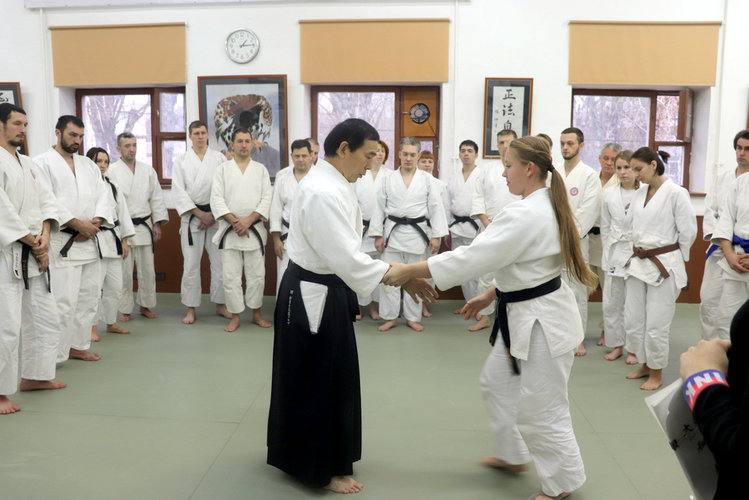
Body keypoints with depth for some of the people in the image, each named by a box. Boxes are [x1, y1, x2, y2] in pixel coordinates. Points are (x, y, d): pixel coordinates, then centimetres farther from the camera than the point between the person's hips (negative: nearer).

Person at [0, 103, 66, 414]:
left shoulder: (26, 163, 16)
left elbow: (45, 202, 12)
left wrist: (44, 239, -3)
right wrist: (32, 241, -12)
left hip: (32, 257, 9)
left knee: (46, 319, 17)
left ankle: (32, 377, 32)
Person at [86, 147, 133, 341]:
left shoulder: (112, 187, 14)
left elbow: (123, 214, 15)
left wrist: (124, 241, 11)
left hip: (113, 240, 6)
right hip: (92, 241, -6)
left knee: (115, 286, 12)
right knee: (94, 285, -8)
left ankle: (111, 323, 27)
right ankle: (92, 326, 7)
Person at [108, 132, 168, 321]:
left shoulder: (148, 170, 9)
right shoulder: (111, 171, -2)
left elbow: (156, 197, 11)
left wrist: (157, 224, 6)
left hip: (144, 225, 3)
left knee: (147, 269, 8)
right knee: (124, 271, 3)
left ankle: (145, 305, 23)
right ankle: (125, 309, 16)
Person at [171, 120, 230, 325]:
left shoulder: (219, 158, 6)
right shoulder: (181, 161, 5)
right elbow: (179, 192, -1)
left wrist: (214, 215, -7)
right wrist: (200, 214, -9)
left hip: (216, 216, 1)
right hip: (192, 217, -1)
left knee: (220, 262, 2)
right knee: (191, 265, -1)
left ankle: (220, 306, 15)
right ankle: (190, 309, 9)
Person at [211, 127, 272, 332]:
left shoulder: (261, 169, 7)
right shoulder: (223, 169, 4)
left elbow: (266, 199, -1)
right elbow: (216, 200, -3)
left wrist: (248, 220, -13)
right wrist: (234, 222, -13)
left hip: (255, 229, 1)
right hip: (229, 230, -1)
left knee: (256, 274, 6)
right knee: (230, 276, 1)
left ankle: (257, 314, 21)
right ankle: (235, 317, 14)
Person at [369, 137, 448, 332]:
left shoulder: (426, 179, 1)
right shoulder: (388, 180, 3)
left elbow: (436, 208, 1)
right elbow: (379, 208, 4)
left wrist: (436, 235, -3)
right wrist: (378, 235, 0)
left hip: (417, 233, 0)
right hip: (393, 232, 1)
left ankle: (413, 317, 22)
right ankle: (390, 317, 16)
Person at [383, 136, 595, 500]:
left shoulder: (525, 215, -26)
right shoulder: (545, 207, 6)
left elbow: (471, 258, -28)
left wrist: (407, 270, -22)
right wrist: (489, 296, 14)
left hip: (542, 323, -11)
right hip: (526, 317, 11)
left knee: (541, 409, 5)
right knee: (497, 383, 22)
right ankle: (514, 455, 41)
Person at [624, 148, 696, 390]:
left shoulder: (676, 193, -11)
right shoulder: (639, 195, 8)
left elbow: (688, 231, -7)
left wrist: (669, 256, 3)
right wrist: (638, 253, 13)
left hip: (664, 266, -6)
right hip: (638, 263, 7)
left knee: (656, 324, 1)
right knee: (632, 321, 11)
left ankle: (656, 373, 19)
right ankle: (645, 365, 31)